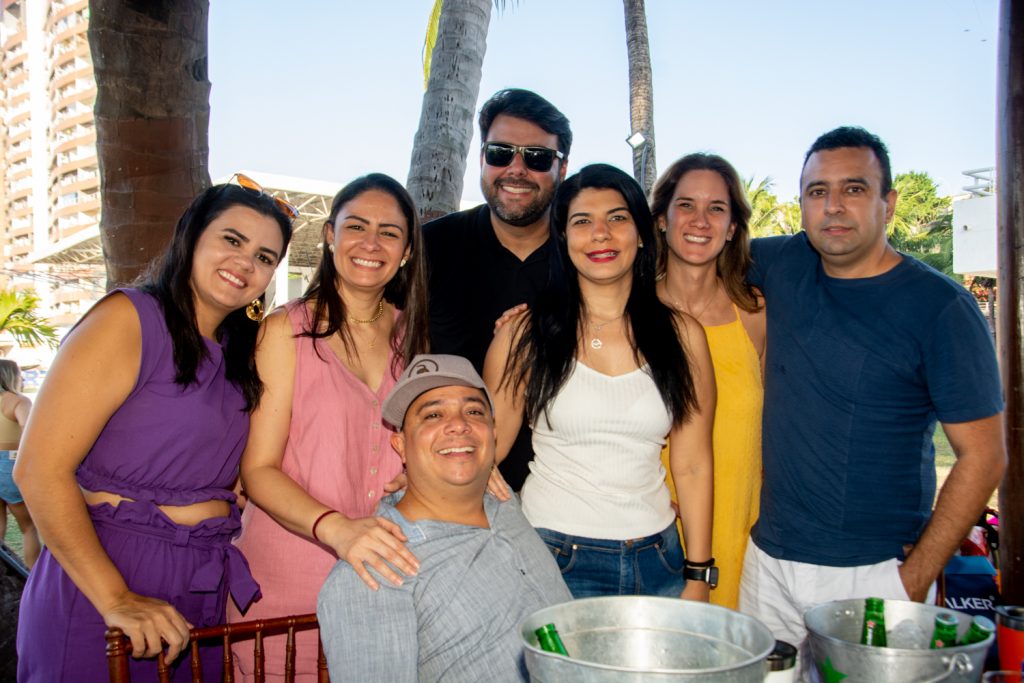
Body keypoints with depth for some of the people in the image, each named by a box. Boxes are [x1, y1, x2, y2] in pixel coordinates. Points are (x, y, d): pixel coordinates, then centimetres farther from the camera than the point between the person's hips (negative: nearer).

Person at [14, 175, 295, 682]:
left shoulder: (240, 357, 10)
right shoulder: (130, 319, -11)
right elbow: (39, 469, -17)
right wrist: (116, 599, -21)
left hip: (203, 595, 7)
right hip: (98, 585, -6)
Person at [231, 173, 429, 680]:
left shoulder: (412, 334, 7)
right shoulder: (288, 330, -6)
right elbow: (258, 470, -11)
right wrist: (335, 528, -28)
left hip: (381, 579, 4)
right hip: (289, 580, -3)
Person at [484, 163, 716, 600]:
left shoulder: (681, 335, 2)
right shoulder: (525, 333, -4)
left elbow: (692, 466, 4)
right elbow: (487, 448, 0)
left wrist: (698, 577, 3)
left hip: (656, 561, 2)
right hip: (553, 559, -2)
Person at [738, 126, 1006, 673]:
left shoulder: (941, 308, -10)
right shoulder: (784, 264, 2)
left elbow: (983, 456, -9)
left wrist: (916, 579, -13)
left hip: (876, 573, -4)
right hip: (769, 561, 4)